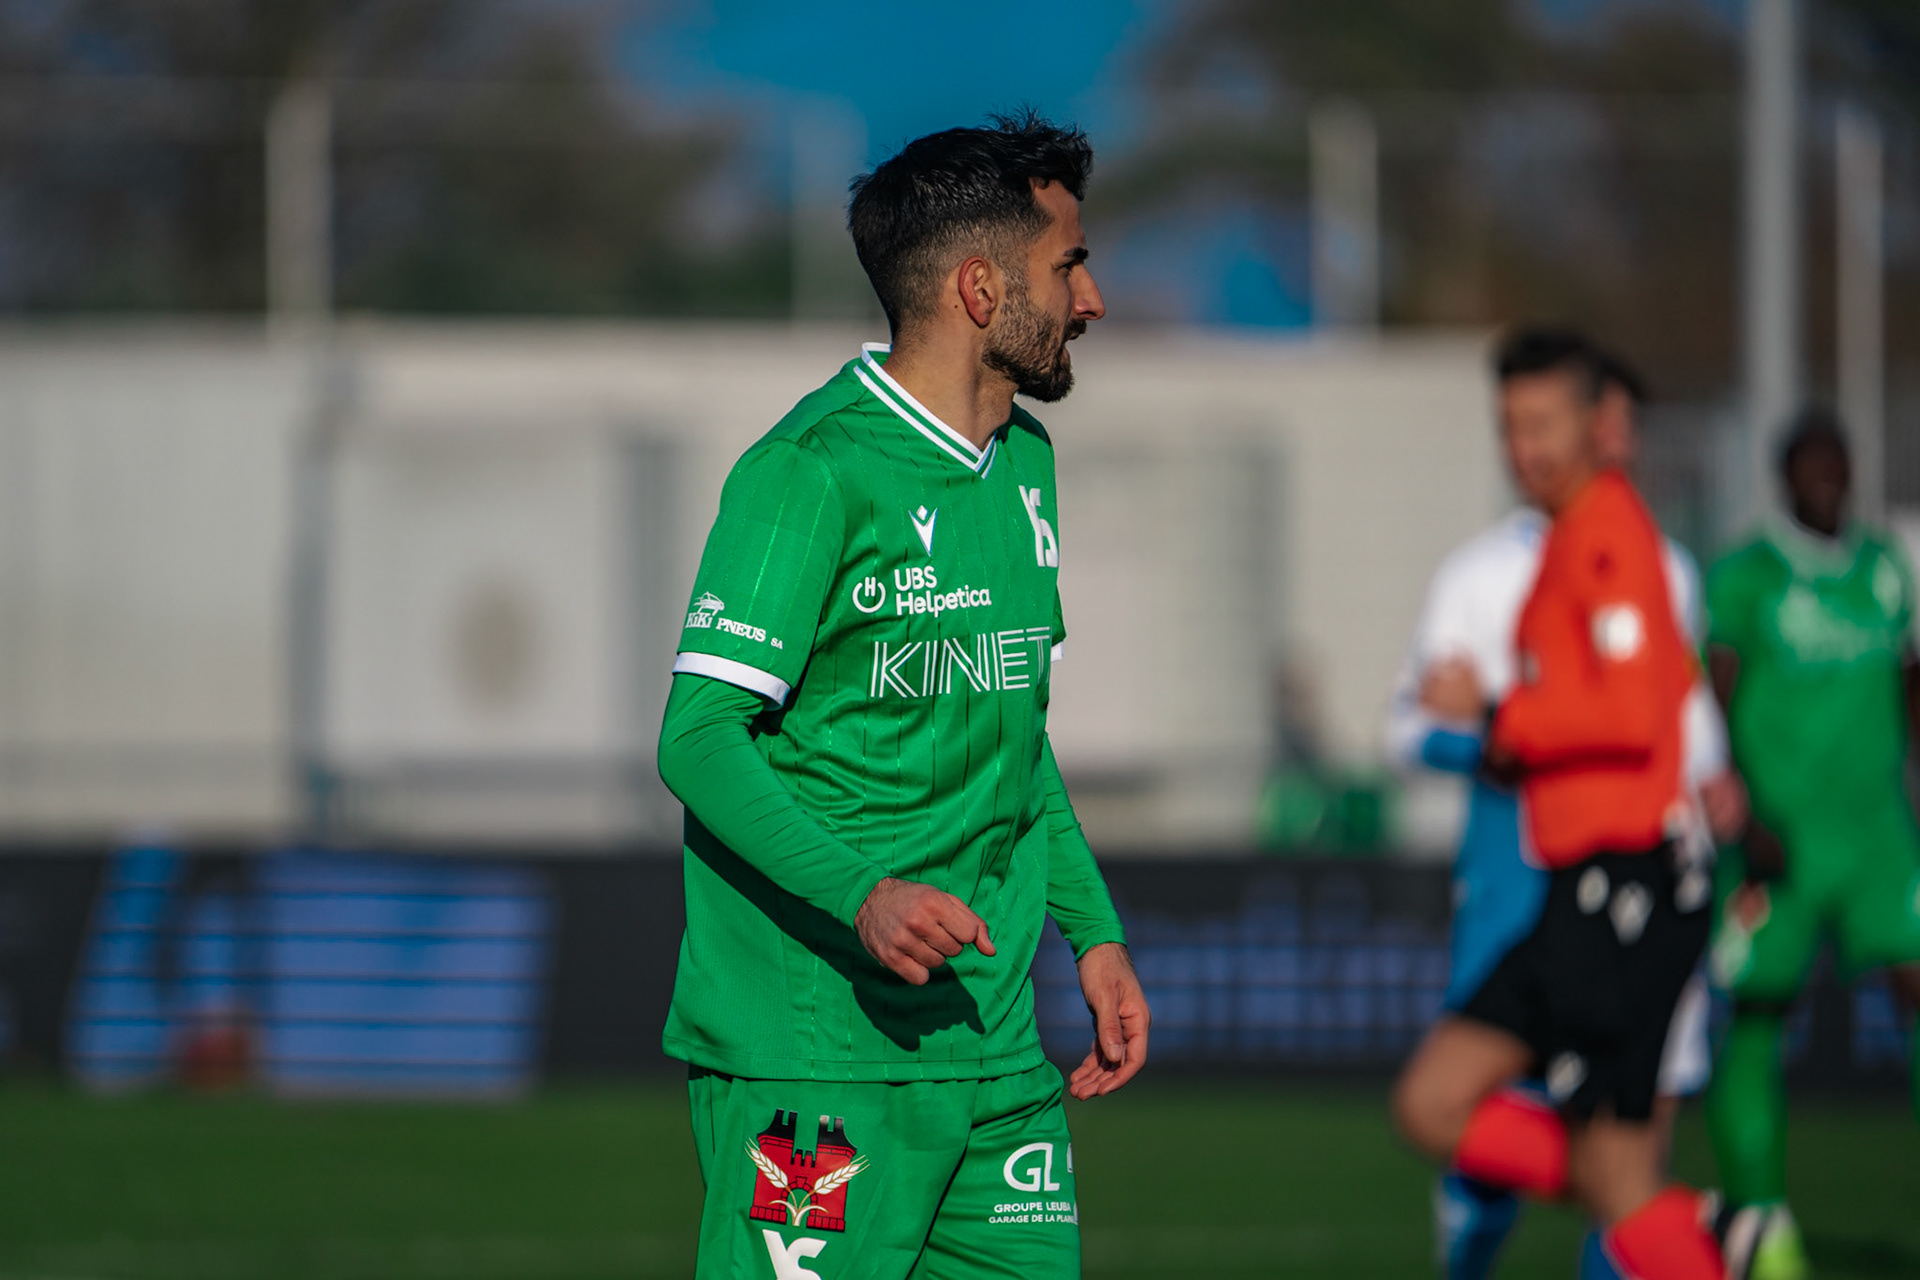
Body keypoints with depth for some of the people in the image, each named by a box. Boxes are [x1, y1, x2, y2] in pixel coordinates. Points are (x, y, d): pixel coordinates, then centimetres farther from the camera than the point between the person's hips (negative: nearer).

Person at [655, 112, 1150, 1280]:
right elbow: (700, 736, -17)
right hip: (810, 1049, -8)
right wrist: (861, 897, -30)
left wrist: (1093, 931, 19)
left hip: (994, 1041, 8)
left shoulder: (1026, 464, 15)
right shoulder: (811, 472, -12)